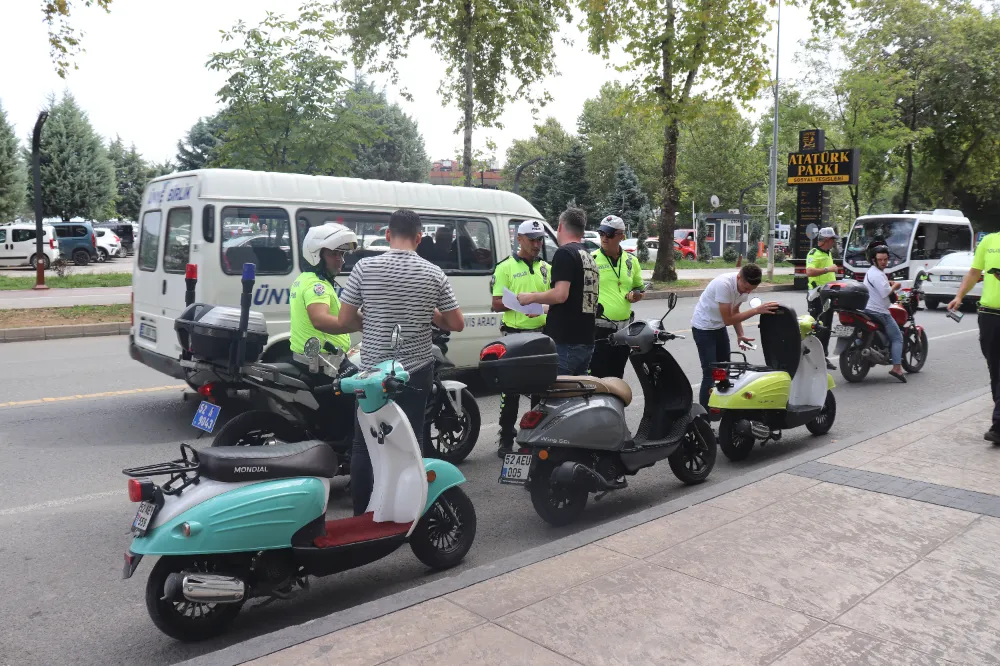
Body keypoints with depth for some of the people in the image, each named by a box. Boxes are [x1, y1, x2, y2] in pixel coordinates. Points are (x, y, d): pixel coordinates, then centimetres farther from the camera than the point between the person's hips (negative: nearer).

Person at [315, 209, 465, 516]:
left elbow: (343, 322, -6)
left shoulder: (365, 267, -8)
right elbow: (457, 324, 0)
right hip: (416, 371, 1)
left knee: (364, 445, 12)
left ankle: (360, 515, 18)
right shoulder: (433, 273, -5)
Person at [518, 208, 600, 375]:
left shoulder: (565, 253, -9)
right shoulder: (589, 257, 18)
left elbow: (560, 295, -21)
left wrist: (531, 297, -5)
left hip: (564, 342, -9)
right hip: (586, 341, 9)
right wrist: (541, 309, 31)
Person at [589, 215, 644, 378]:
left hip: (624, 328, 5)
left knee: (617, 376, 15)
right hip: (598, 328, -5)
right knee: (598, 377, -7)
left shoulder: (631, 261, 12)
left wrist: (636, 294, 1)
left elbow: (639, 288, 23)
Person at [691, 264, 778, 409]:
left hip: (719, 327, 8)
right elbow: (728, 319, -30)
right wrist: (757, 310, -33)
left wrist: (740, 335, -6)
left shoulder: (744, 287, -8)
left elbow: (734, 312, 8)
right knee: (710, 373, -12)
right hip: (703, 328, -8)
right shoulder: (724, 284, -32)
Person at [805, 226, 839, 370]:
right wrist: (828, 269, -26)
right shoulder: (814, 254, -12)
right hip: (818, 295, -9)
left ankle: (824, 357, 17)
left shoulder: (828, 254, 18)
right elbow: (809, 272, -30)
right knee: (817, 328, -9)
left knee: (827, 328, 11)